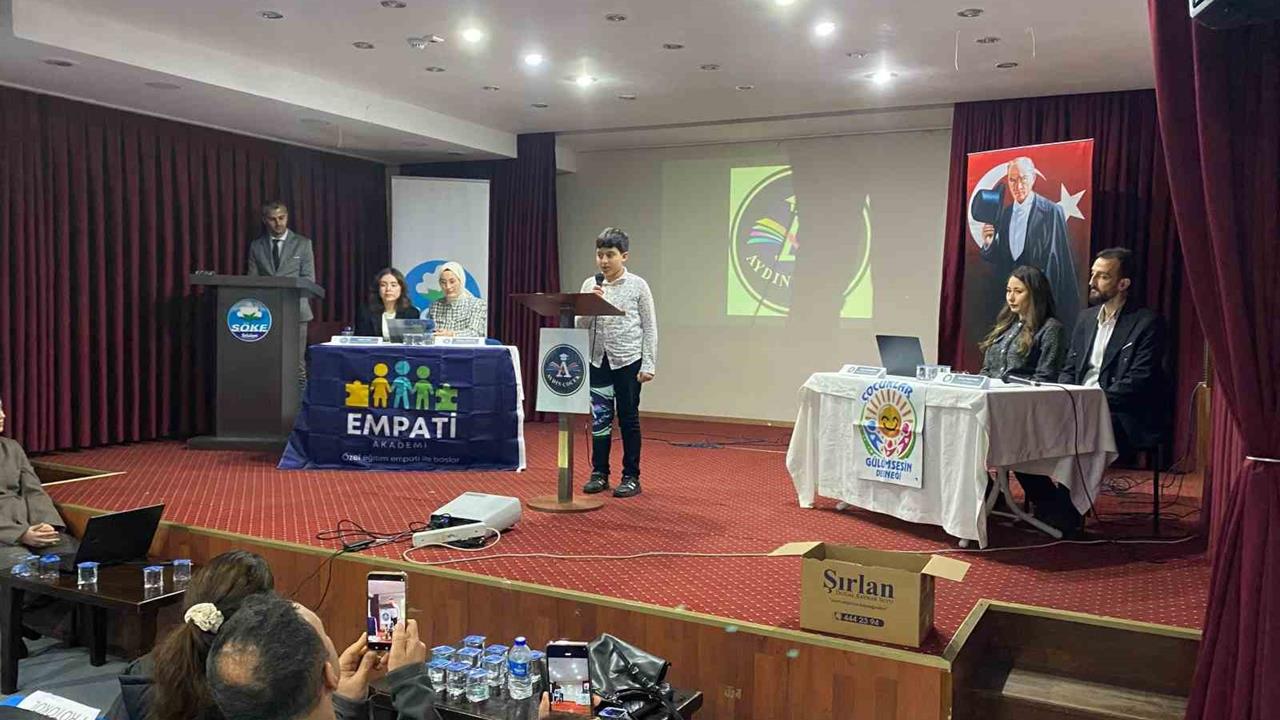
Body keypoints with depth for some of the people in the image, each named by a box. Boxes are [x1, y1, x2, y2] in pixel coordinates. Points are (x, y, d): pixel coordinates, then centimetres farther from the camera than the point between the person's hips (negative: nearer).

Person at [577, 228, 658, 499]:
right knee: (600, 417, 6)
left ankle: (631, 477, 14)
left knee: (628, 419, 5)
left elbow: (650, 328, -2)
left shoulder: (637, 285, -3)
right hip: (598, 360, 3)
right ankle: (599, 473, 18)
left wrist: (649, 365, -7)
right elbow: (580, 325, 3)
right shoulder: (590, 285, 4)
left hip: (628, 361, -3)